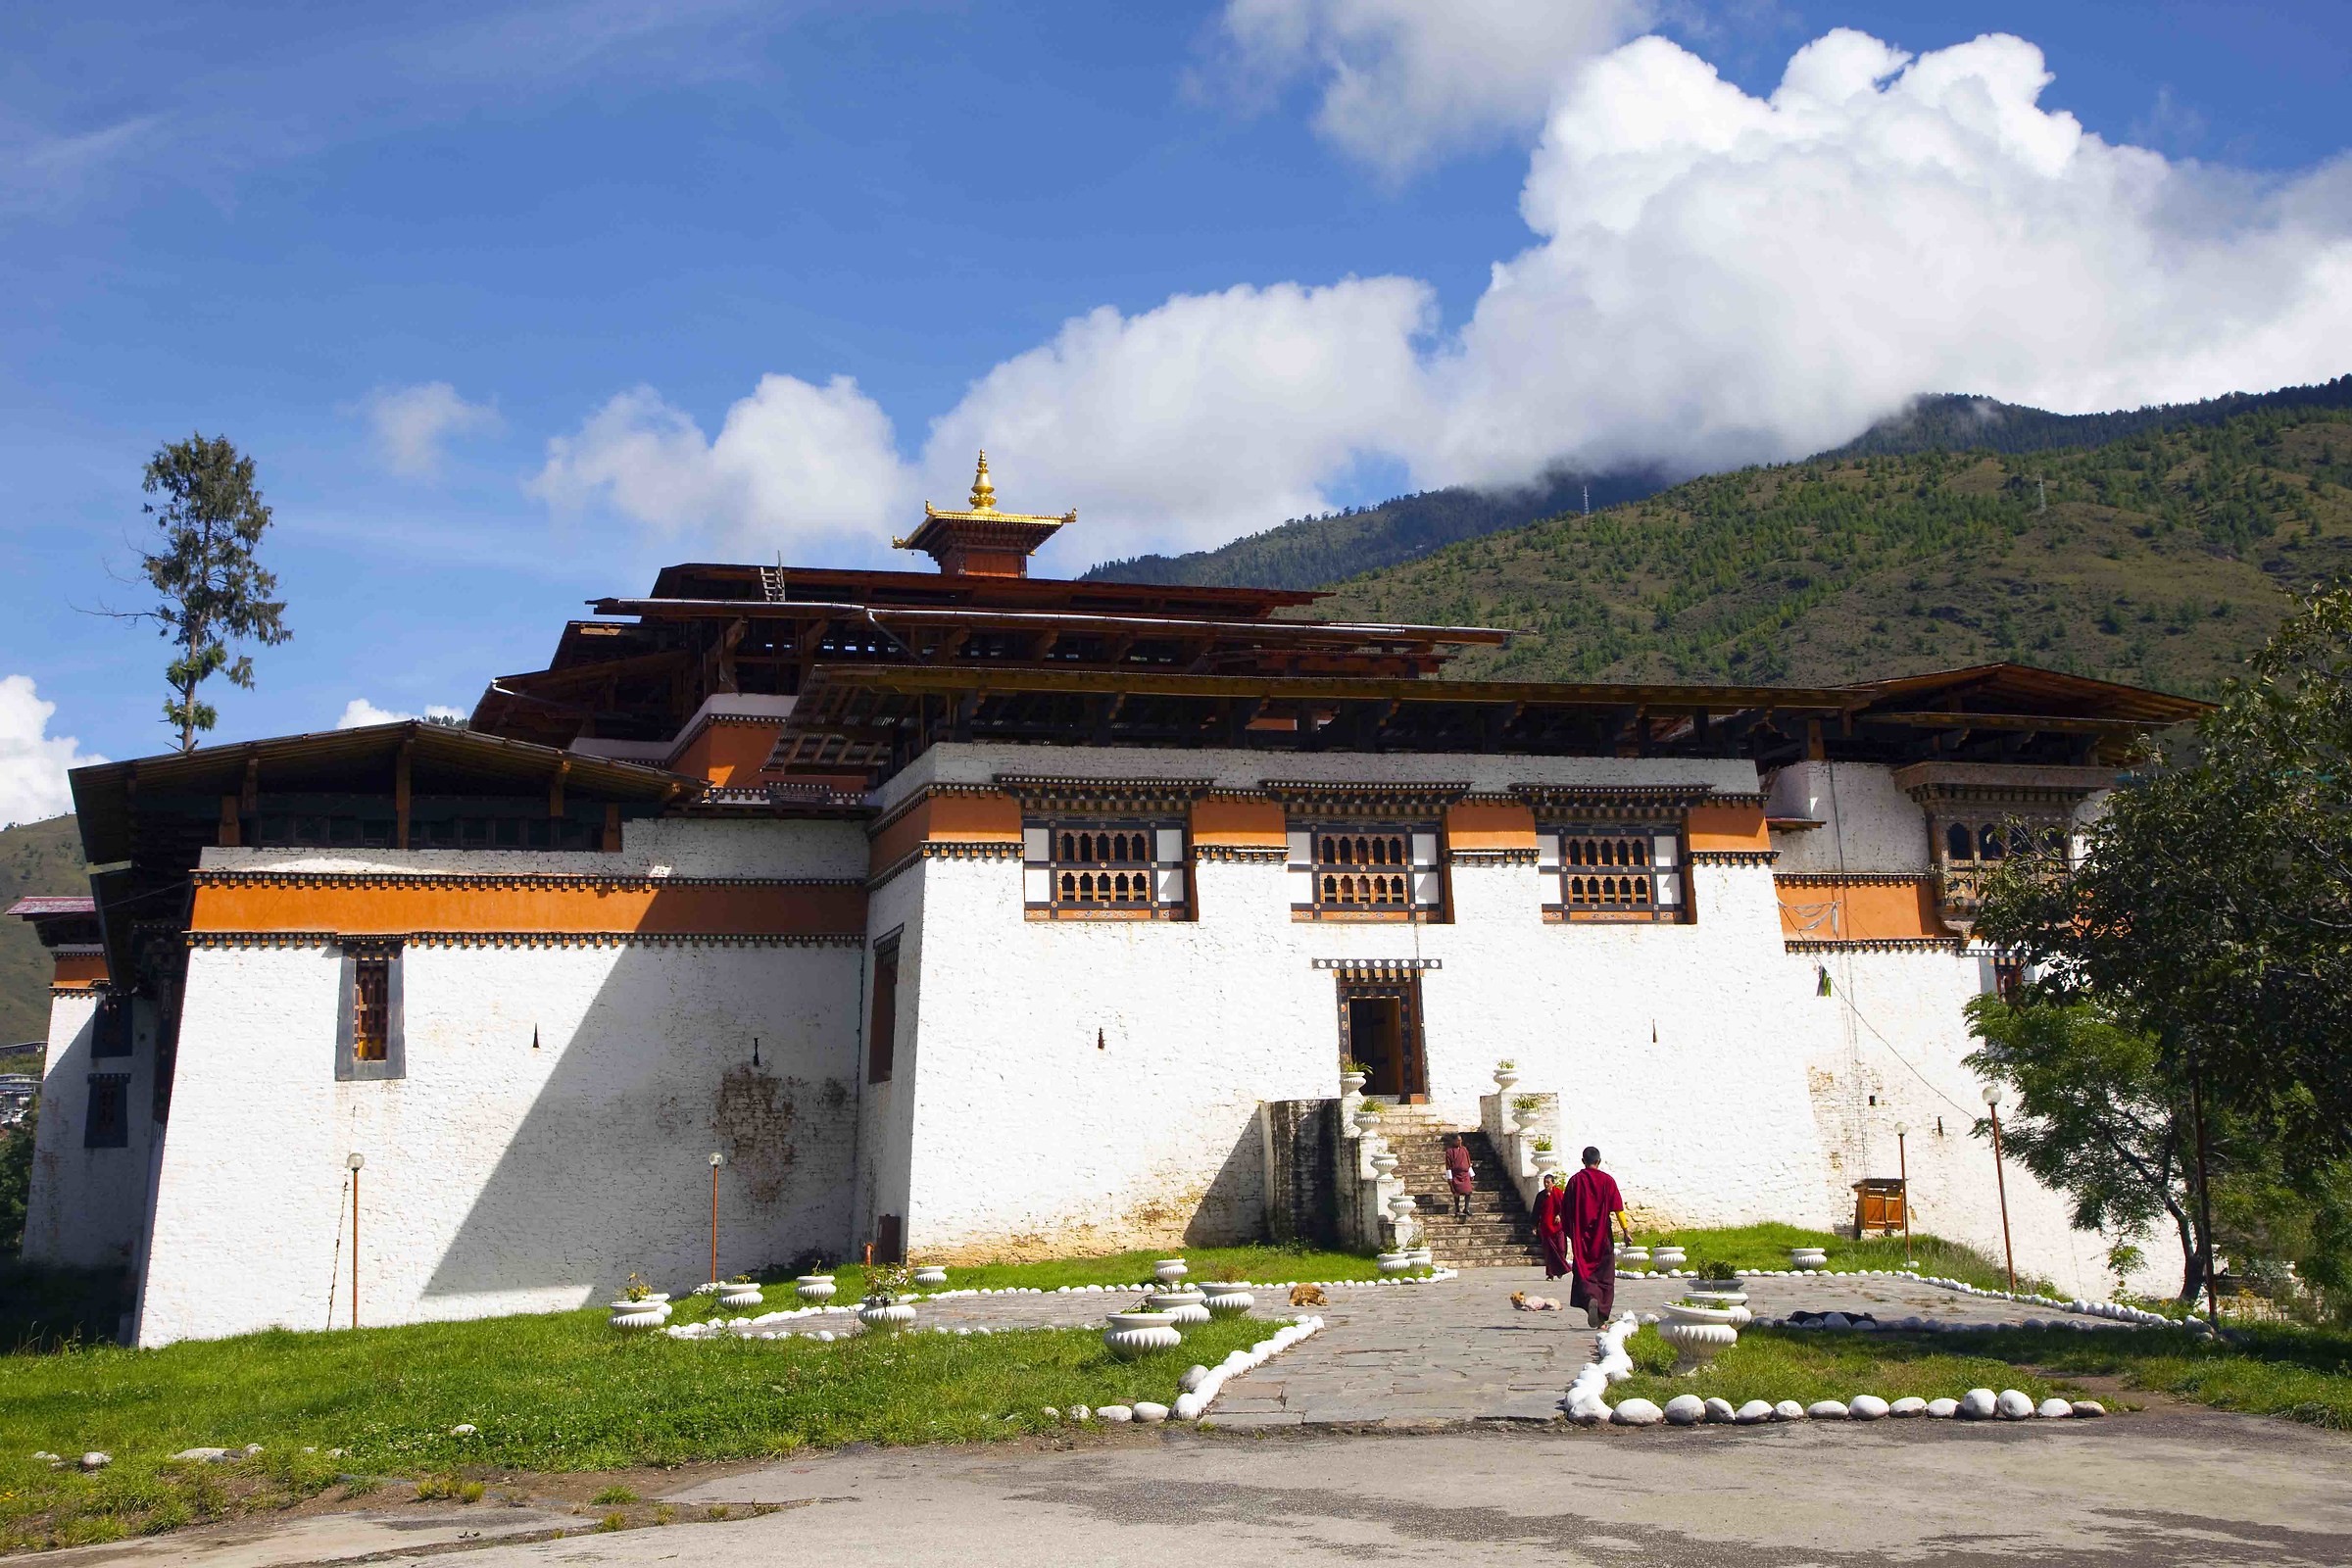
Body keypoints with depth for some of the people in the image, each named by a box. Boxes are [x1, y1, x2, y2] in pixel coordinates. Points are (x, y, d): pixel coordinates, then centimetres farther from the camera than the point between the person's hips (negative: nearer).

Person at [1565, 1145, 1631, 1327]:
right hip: (1602, 1236, 0)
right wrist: (1626, 1231, -3)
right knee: (1605, 1276, 9)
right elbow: (1618, 1209, -6)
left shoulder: (1575, 1180, 0)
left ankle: (1591, 1297, -27)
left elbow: (1567, 1210, 4)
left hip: (1581, 1236, 0)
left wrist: (1569, 1233, 15)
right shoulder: (1607, 1180, -3)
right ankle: (1602, 1317, 7)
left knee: (1583, 1272, 2)